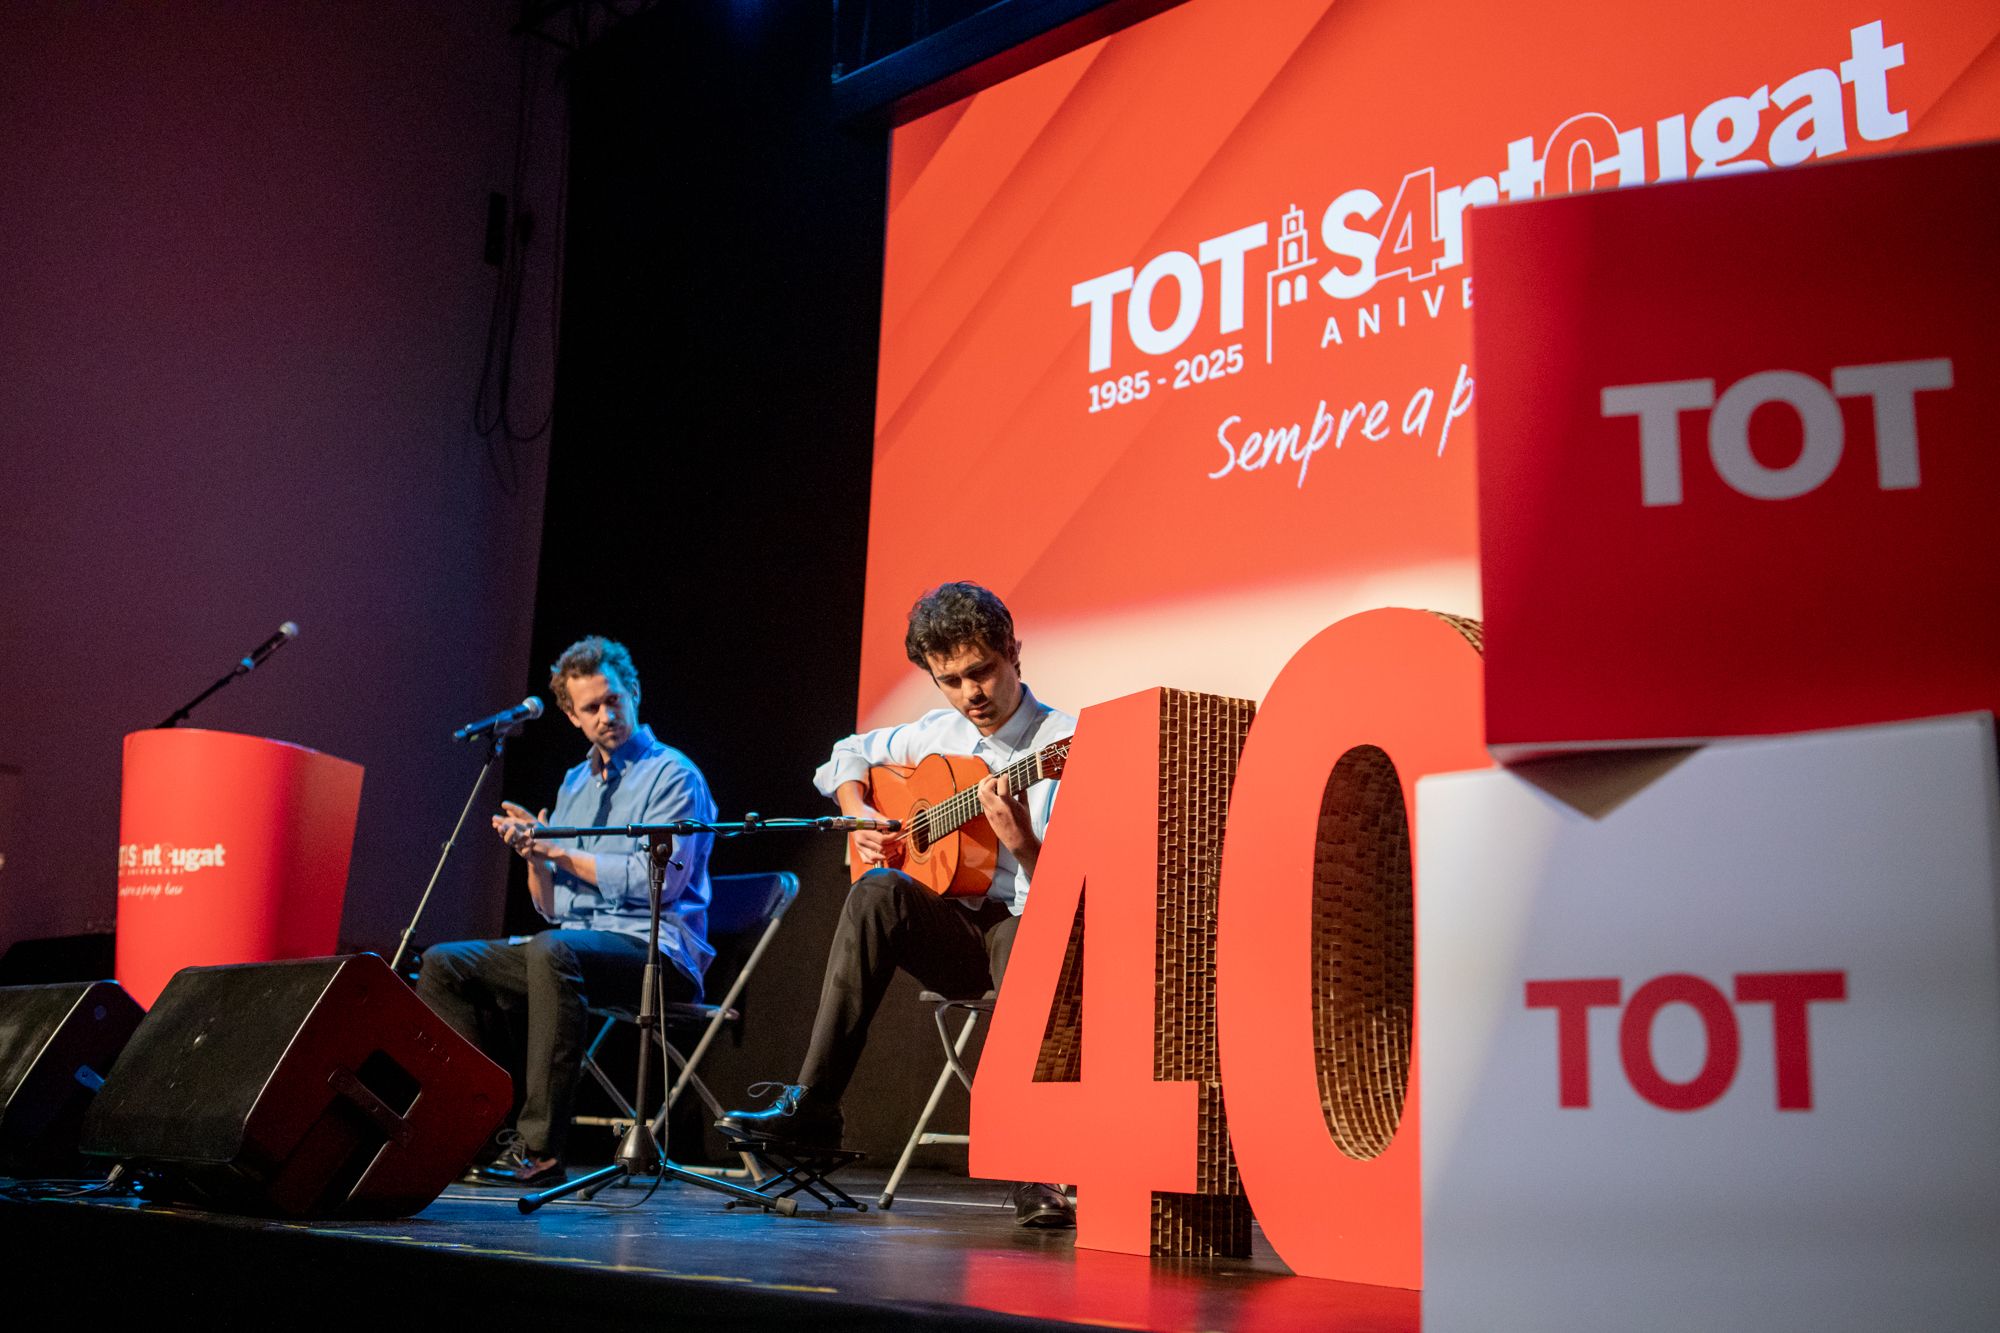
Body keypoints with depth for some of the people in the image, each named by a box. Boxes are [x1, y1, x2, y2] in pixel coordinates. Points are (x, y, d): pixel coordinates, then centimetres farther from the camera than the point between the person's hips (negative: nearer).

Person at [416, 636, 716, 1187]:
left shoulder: (672, 775, -3)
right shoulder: (575, 783, 20)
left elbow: (658, 880, -17)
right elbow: (551, 907, 18)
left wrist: (561, 852, -9)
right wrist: (535, 856, -4)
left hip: (656, 952, -8)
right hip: (575, 942, 8)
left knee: (554, 951, -37)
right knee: (444, 963, -1)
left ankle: (540, 1150, -36)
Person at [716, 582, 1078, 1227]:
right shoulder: (937, 733, 11)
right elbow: (847, 755, 29)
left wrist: (1022, 842, -33)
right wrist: (859, 817, 9)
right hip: (950, 936, 5)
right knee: (879, 889, -28)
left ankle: (1034, 1176, -38)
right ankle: (810, 1105, -27)